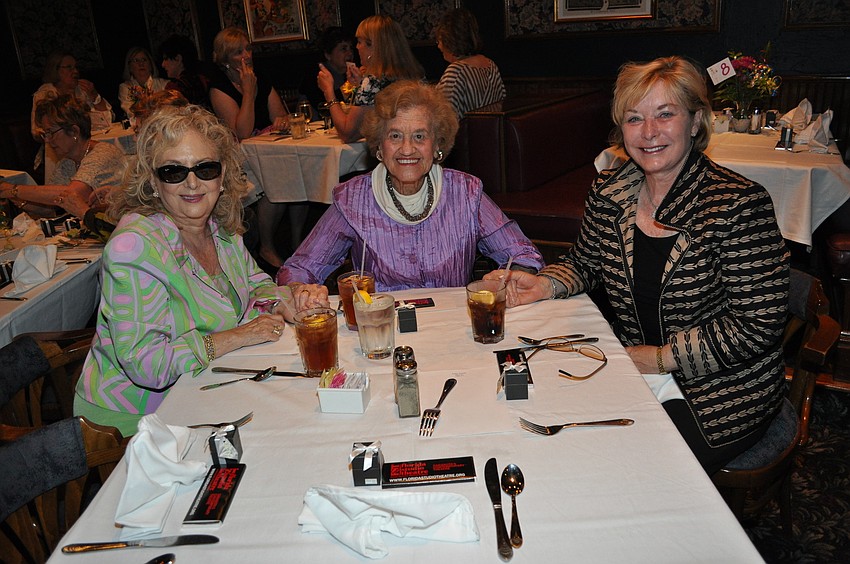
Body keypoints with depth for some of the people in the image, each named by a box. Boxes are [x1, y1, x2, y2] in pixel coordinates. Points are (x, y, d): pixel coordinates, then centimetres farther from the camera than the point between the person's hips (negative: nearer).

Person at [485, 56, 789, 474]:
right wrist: (546, 285, -5)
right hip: (633, 373, 5)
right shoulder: (608, 192, -1)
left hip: (721, 392, -4)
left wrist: (662, 357, -16)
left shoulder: (739, 204, -16)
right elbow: (585, 263, 16)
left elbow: (758, 327, -16)